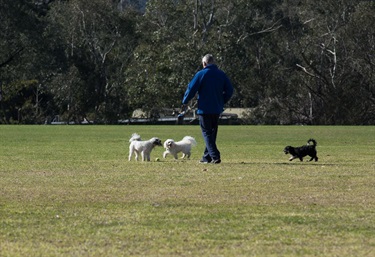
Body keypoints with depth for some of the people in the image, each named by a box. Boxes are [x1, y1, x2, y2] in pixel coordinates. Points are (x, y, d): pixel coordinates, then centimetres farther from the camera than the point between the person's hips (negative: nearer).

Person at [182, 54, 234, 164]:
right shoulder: (221, 74, 5)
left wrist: (185, 102, 7)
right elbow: (229, 90, 8)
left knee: (207, 133, -2)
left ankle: (215, 156, -16)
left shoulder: (201, 74, -10)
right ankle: (207, 157, 20)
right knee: (212, 133, 15)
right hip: (217, 109, 5)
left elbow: (191, 89, -8)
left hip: (204, 109, -5)